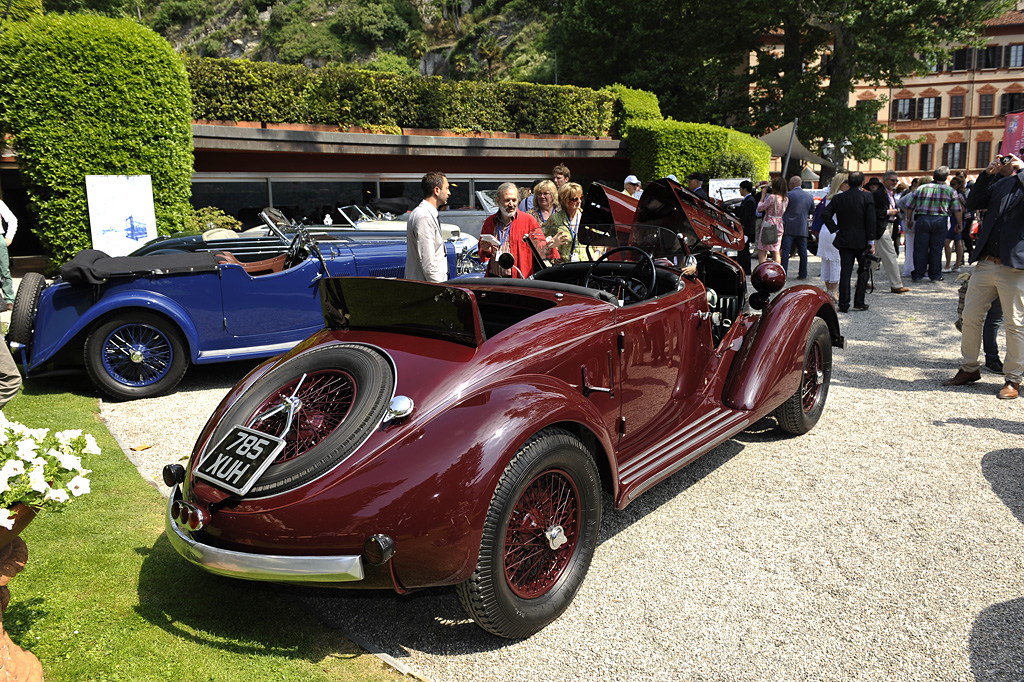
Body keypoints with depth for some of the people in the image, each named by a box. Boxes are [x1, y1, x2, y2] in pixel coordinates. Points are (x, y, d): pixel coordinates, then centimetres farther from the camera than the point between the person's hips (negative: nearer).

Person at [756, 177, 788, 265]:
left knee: (762, 251, -1)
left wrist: (763, 195, 3)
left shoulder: (772, 197, -18)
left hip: (768, 226, -7)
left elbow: (759, 208, -9)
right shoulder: (786, 199, 2)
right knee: (776, 252, 13)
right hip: (779, 227, 7)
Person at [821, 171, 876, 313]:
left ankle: (844, 305, 2)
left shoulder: (838, 198, 1)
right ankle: (859, 302, 10)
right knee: (863, 271, 12)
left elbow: (825, 214, -7)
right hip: (862, 241, -2)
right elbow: (871, 221, -8)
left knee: (845, 272, 4)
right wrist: (871, 241, -4)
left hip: (844, 240, 2)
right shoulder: (868, 197, -6)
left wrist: (836, 230, 1)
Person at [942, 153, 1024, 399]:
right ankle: (969, 369, 24)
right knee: (970, 316, 10)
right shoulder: (1000, 183, 13)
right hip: (985, 263, 6)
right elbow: (973, 203, 14)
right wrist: (987, 174, 5)